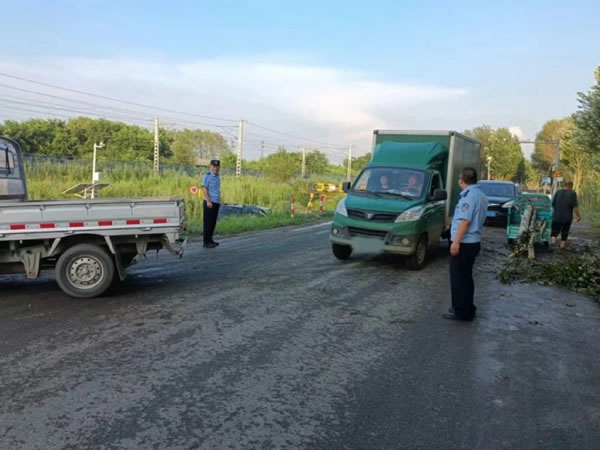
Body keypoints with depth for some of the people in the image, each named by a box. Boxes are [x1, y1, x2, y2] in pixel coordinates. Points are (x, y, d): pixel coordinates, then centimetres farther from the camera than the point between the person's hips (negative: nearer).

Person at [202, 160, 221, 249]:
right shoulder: (207, 176, -7)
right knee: (208, 223, -5)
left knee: (213, 222, 11)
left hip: (216, 203, 8)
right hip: (209, 203, -8)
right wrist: (208, 201, -21)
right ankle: (206, 242, -2)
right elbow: (204, 189, -13)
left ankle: (210, 240, 20)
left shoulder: (217, 177, 17)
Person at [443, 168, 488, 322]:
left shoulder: (469, 195, -17)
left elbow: (465, 221, -24)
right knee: (465, 277, 17)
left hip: (464, 243, -10)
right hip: (473, 242, 10)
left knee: (458, 278, -2)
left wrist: (456, 242, -23)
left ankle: (461, 311, 3)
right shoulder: (480, 195, 14)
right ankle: (467, 309, 25)